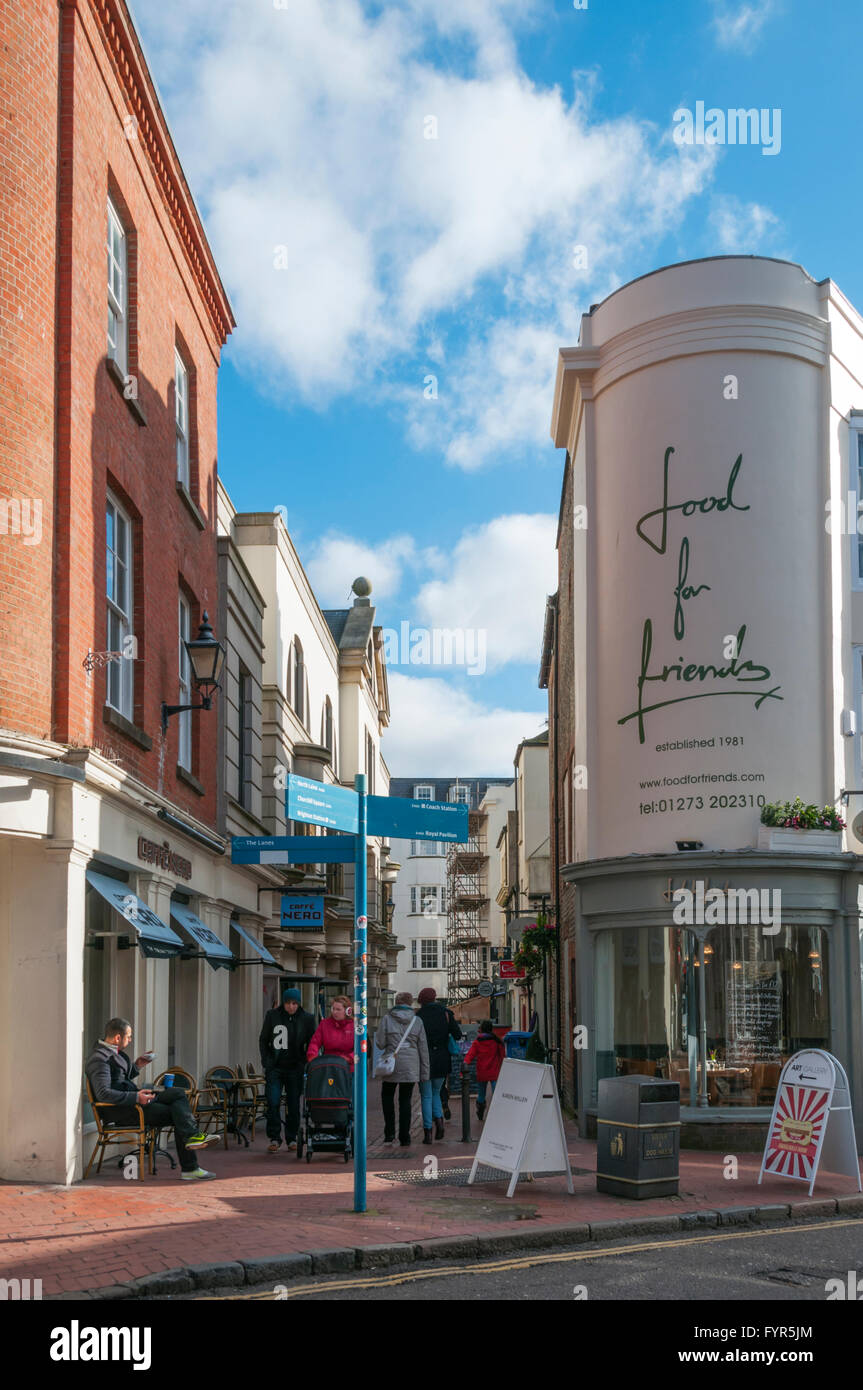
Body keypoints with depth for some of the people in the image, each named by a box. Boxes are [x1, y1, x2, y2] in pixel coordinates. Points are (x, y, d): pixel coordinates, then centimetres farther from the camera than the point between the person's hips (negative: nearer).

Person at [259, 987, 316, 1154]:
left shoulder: (306, 1019, 0)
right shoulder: (272, 1015, 2)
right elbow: (263, 1040, 10)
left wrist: (304, 1064, -2)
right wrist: (266, 1062, 2)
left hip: (295, 1068, 0)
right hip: (275, 1067, 0)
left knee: (294, 1105, 4)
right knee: (273, 1103, -9)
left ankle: (291, 1139, 17)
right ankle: (274, 1139, 1)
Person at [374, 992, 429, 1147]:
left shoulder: (387, 1019, -3)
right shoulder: (416, 1021, 3)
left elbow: (380, 1043, -7)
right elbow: (423, 1048, 4)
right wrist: (424, 1073, 10)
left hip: (391, 1065, -1)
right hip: (411, 1066, 2)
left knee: (387, 1096, 17)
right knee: (405, 1100, 9)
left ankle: (390, 1133, 7)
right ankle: (404, 1138, 9)